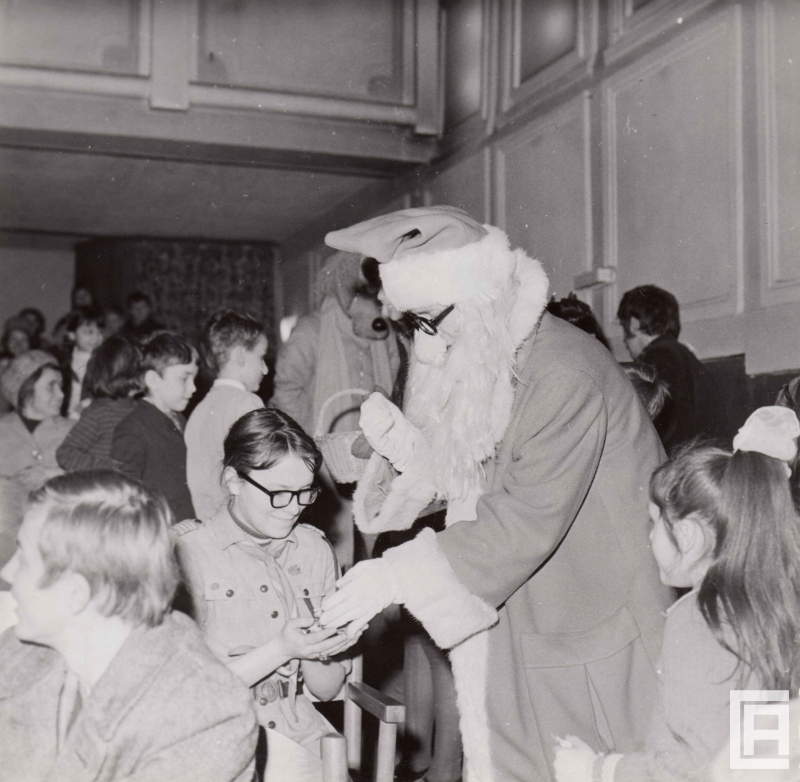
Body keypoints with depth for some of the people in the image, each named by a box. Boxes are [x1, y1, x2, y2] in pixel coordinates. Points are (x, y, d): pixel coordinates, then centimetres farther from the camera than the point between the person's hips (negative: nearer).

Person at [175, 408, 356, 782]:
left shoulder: (314, 548, 10)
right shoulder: (187, 551, -6)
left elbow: (326, 690, 12)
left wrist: (313, 655, -10)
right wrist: (279, 650, -16)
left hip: (298, 739, 4)